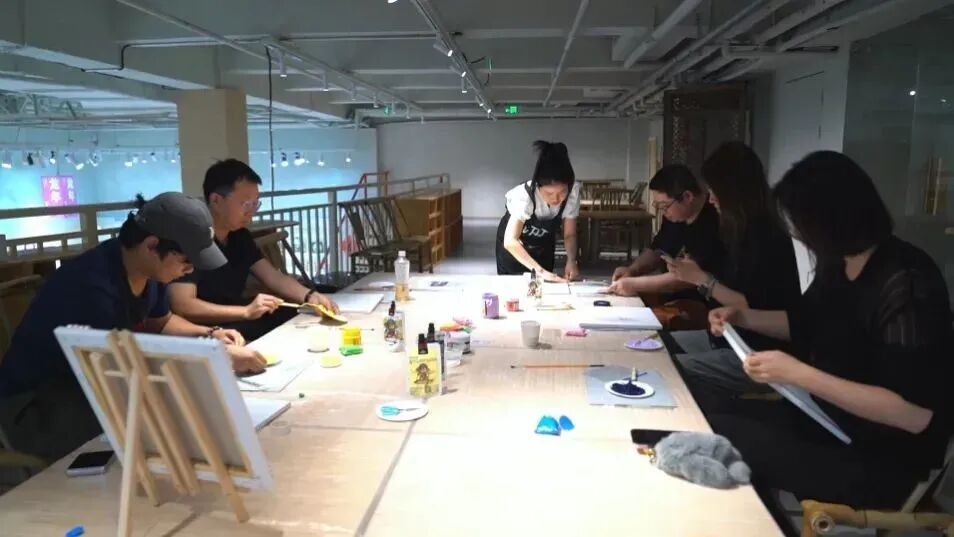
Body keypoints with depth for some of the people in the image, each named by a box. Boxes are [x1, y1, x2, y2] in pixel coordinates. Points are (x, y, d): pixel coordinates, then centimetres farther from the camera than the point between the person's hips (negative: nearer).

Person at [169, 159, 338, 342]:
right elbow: (182, 306, -25)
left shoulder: (240, 236, 8)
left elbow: (274, 277, 7)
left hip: (237, 320, 8)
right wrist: (246, 311, -30)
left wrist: (310, 296, -13)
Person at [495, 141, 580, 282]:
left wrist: (571, 261, -34)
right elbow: (510, 241, -43)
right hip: (514, 247, -3)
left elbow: (569, 234, -16)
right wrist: (540, 270, -49)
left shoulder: (573, 191, -27)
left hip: (544, 245, 3)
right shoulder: (525, 195, -37)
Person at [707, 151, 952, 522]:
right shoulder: (839, 265, 1)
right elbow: (803, 324, 21)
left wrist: (797, 373, -30)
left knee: (722, 437, -17)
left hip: (882, 459, -8)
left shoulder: (905, 283, -24)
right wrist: (742, 316, 5)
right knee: (719, 420, -4)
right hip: (829, 419, 8)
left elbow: (915, 412, -28)